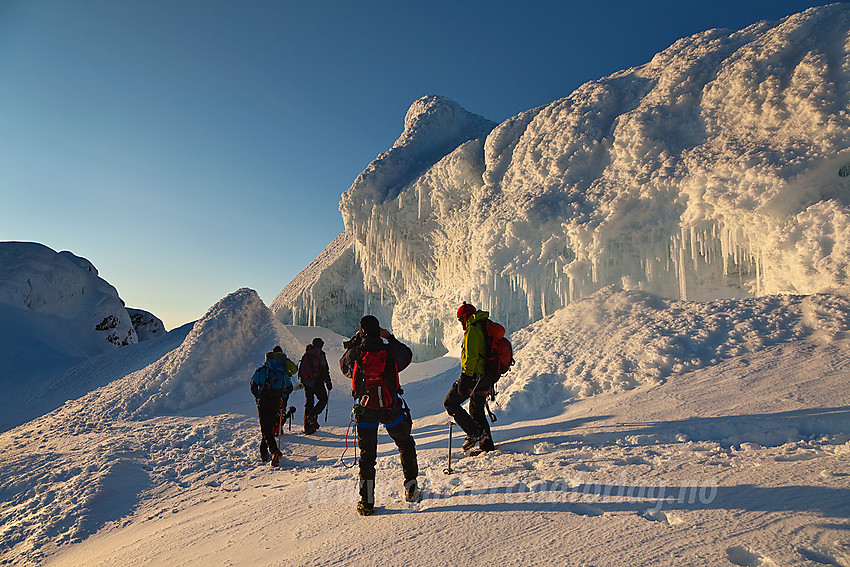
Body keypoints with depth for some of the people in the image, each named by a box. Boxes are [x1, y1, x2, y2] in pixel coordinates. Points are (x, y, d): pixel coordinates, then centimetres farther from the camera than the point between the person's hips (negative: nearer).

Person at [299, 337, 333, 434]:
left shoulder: (306, 354, 10)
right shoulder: (320, 354, -9)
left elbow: (300, 368, 17)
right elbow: (324, 370, -12)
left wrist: (301, 380, 27)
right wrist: (328, 382, -6)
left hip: (306, 382, 6)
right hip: (317, 382, -6)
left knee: (309, 402, 12)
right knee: (323, 400, 9)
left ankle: (307, 426, 9)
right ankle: (312, 415, -13)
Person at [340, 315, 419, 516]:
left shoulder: (354, 354, -7)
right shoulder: (391, 351, -8)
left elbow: (343, 365, 16)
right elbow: (407, 355, 15)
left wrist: (354, 341, 19)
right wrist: (390, 338, 19)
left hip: (366, 410, 0)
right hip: (392, 409, 0)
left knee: (367, 454, 11)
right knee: (406, 446, 21)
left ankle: (366, 501, 12)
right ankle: (411, 488, 24)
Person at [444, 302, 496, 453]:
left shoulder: (472, 330, -12)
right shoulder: (485, 329, 18)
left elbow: (471, 356, -22)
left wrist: (465, 378, -24)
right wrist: (490, 381, 28)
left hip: (473, 376, -9)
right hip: (485, 379, 9)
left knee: (450, 403, 1)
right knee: (477, 412, 18)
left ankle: (474, 433, -6)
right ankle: (487, 445, 19)